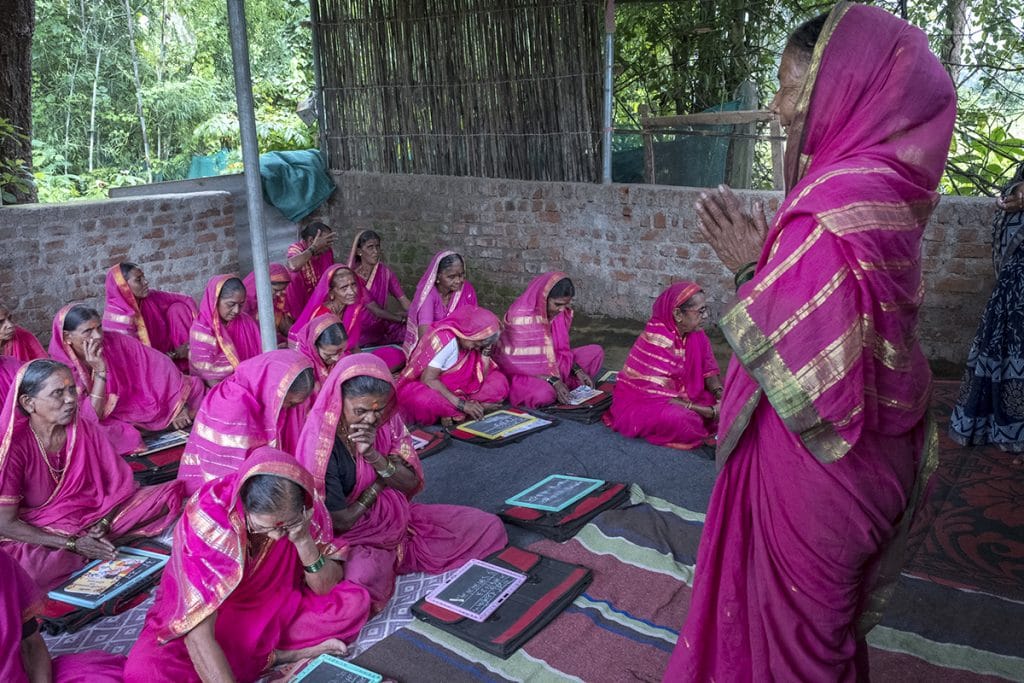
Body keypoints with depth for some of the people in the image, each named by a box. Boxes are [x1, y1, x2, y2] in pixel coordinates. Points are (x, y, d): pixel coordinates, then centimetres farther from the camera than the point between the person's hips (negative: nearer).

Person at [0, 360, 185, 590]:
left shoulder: (85, 428, -6)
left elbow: (118, 482, 0)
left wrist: (104, 524, -18)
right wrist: (72, 544, -22)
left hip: (93, 516, 4)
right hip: (37, 535, -3)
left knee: (168, 496, -11)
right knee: (19, 570, -38)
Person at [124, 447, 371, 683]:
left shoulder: (301, 508, -21)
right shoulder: (207, 518, -32)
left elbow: (327, 588, -14)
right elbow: (199, 634, -36)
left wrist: (304, 541, -30)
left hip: (273, 608, 3)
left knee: (354, 601, -17)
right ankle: (268, 657, -16)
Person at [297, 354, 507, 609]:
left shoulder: (387, 420, -6)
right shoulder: (322, 445, -23)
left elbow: (412, 483, -6)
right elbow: (341, 521, -18)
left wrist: (374, 456, -22)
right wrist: (382, 481, -9)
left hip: (400, 521, 6)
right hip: (355, 539, -6)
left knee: (490, 527, 0)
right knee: (363, 576, -41)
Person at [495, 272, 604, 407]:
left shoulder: (561, 312, -4)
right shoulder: (521, 315, -26)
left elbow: (561, 348, 6)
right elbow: (524, 360, -25)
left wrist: (577, 370, -9)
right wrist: (553, 381, -29)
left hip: (549, 362, 8)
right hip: (521, 370, -7)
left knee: (596, 352, -1)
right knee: (544, 394, -39)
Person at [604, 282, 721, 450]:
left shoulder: (696, 334, -4)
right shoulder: (656, 341, -27)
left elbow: (708, 370, 5)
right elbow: (656, 394, -29)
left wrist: (720, 394, -17)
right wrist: (708, 411, -27)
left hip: (677, 395, 8)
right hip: (641, 401, -8)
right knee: (681, 419, -34)